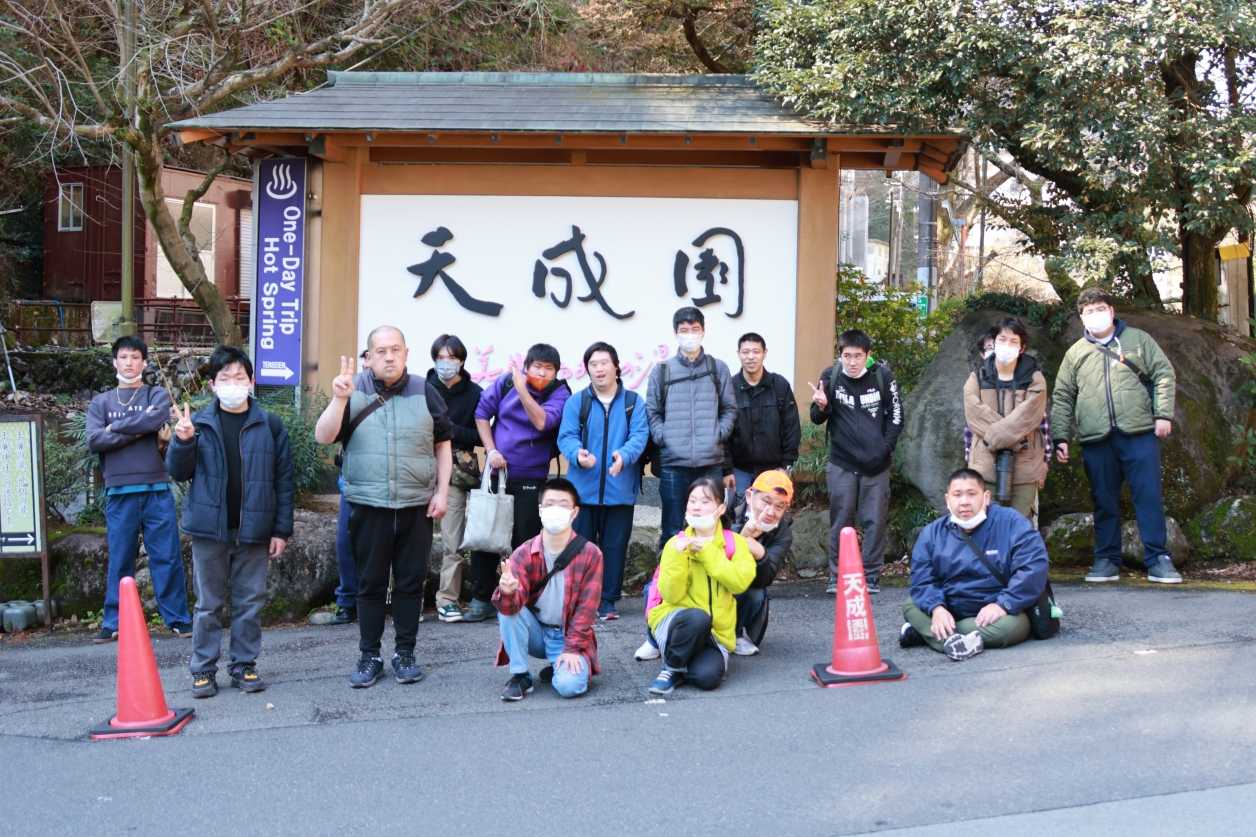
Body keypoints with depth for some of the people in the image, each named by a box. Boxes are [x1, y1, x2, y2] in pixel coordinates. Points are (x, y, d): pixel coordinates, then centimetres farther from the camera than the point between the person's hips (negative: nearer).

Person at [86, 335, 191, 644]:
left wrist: (116, 427, -3)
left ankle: (177, 618, 7)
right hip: (118, 493, 1)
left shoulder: (158, 396, 9)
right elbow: (94, 441, -3)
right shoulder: (100, 402, 13)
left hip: (157, 491, -1)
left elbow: (154, 420, -13)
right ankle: (114, 622, 13)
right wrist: (138, 431, -8)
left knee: (167, 557, 0)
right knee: (119, 560, 6)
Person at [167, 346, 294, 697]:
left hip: (253, 530, 0)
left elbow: (283, 480, 2)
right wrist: (183, 442, -15)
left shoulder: (269, 425, 1)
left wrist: (281, 529, -1)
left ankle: (244, 665, 19)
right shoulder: (198, 423, 2)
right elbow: (178, 472, 5)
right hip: (209, 528, 0)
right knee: (208, 603, 8)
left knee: (250, 603, 8)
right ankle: (203, 669, 15)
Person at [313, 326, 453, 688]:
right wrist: (339, 399, -20)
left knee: (411, 583, 7)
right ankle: (369, 656, 16)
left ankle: (404, 653, 18)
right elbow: (323, 437, -6)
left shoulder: (424, 393, 4)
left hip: (417, 506, 1)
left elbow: (443, 444, 10)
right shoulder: (354, 390, 1)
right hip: (368, 506, -1)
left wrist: (442, 492, 3)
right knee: (370, 584, 6)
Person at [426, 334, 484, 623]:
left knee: (452, 543, -1)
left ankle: (447, 601, 7)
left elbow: (481, 436, 3)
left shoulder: (474, 393, 7)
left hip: (455, 473, 0)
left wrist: (452, 429, -9)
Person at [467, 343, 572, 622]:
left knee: (525, 540, 1)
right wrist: (491, 450, -3)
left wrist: (521, 390, -26)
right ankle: (481, 601, 16)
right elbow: (482, 412, 5)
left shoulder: (559, 393, -7)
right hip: (496, 471, 2)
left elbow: (542, 422, -23)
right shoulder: (506, 382, -1)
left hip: (531, 478, -2)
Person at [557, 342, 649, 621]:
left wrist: (624, 455, -27)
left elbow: (639, 435, -6)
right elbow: (566, 437, -4)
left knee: (615, 546, 5)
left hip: (620, 490, 0)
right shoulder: (576, 402, 5)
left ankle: (607, 601, 15)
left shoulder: (633, 402, 6)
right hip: (583, 488, 0)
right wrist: (578, 454, -27)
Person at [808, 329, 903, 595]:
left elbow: (895, 415, 4)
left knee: (875, 521, 4)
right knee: (841, 521, 3)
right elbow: (818, 419, 3)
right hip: (841, 463, 0)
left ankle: (871, 577, 13)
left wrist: (886, 448, -4)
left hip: (876, 464, 0)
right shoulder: (830, 376, -4)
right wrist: (821, 407, -19)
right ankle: (837, 577, 11)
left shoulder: (882, 376, -4)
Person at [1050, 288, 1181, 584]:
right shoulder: (1075, 353, 13)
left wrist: (1163, 414, -5)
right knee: (1104, 501, 6)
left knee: (1149, 496, -3)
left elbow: (1164, 376, 6)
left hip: (1140, 434, -2)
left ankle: (1158, 559, 2)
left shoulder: (1138, 339, 9)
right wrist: (1060, 437, 5)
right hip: (1096, 439, 2)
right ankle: (1107, 560, 14)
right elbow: (1062, 398, 12)